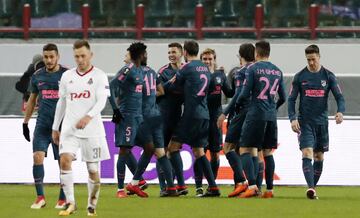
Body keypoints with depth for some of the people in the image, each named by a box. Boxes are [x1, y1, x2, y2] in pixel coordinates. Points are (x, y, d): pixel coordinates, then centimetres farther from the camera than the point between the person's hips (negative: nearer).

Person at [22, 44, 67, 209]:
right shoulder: (37, 76, 8)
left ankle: (63, 199, 12)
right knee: (37, 156, -11)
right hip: (42, 124, 3)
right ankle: (40, 197, -4)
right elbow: (32, 100, 19)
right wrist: (25, 122, 18)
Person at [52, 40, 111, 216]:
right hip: (69, 128, 2)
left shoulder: (99, 76, -2)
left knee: (93, 169, 3)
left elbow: (101, 102, -13)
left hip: (92, 129, -2)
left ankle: (92, 206, 19)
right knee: (65, 160, -18)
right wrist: (55, 128, 18)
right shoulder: (67, 76, 10)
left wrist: (88, 117, -29)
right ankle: (70, 203, -15)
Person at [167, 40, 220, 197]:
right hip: (204, 115, 7)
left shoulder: (187, 67, -7)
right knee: (198, 151, 12)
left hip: (192, 114, -7)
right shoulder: (205, 68, 16)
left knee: (173, 146, -2)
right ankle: (213, 187, 5)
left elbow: (174, 85, -1)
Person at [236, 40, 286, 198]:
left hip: (256, 115, -5)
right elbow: (283, 97, 16)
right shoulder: (277, 71, 11)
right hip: (271, 117, 5)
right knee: (268, 152, 11)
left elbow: (245, 93, -10)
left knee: (245, 150, -3)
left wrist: (237, 103, 10)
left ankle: (252, 185, -20)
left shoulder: (253, 69, -6)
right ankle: (269, 189, 7)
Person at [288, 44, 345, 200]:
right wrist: (293, 119, -11)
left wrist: (340, 111, -18)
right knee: (307, 153, -16)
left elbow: (339, 97, 2)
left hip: (322, 122, 2)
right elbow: (291, 99, 3)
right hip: (305, 122, -2)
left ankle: (313, 187, 18)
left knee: (319, 156, 7)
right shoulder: (300, 77, 1)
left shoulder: (328, 76, 3)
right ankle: (311, 187, -27)